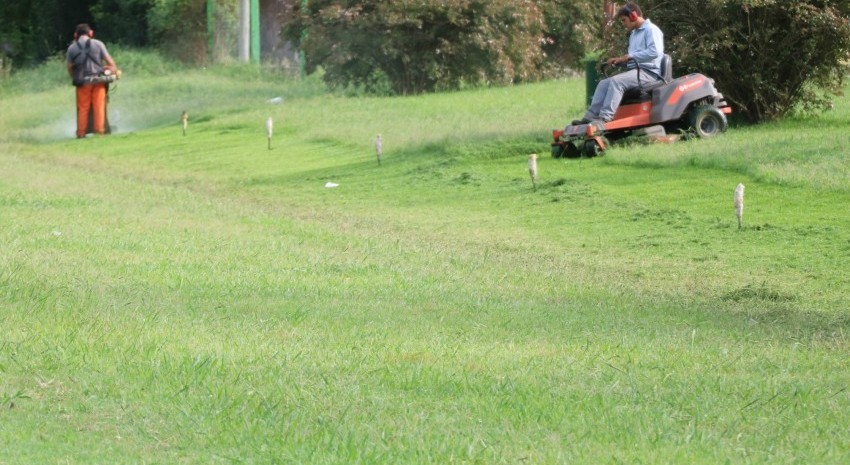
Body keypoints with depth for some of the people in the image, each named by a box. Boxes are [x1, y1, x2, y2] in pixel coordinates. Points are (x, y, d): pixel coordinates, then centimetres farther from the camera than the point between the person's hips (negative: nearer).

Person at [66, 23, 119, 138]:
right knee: (99, 107, 4)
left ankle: (81, 133, 5)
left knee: (83, 108, 6)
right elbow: (109, 60, 0)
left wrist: (74, 78, 18)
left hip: (82, 82, 1)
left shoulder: (72, 48, 4)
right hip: (98, 80, -1)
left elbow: (69, 67, 4)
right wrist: (115, 70, 14)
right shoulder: (98, 44, 1)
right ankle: (99, 130, 1)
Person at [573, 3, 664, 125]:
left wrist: (630, 56, -18)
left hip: (648, 72, -10)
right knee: (604, 84, -4)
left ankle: (605, 118, -38)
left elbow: (655, 51, -21)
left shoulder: (651, 30, -5)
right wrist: (620, 60, 6)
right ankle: (590, 117, -15)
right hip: (634, 70, 10)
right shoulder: (634, 34, 25)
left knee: (616, 81, -30)